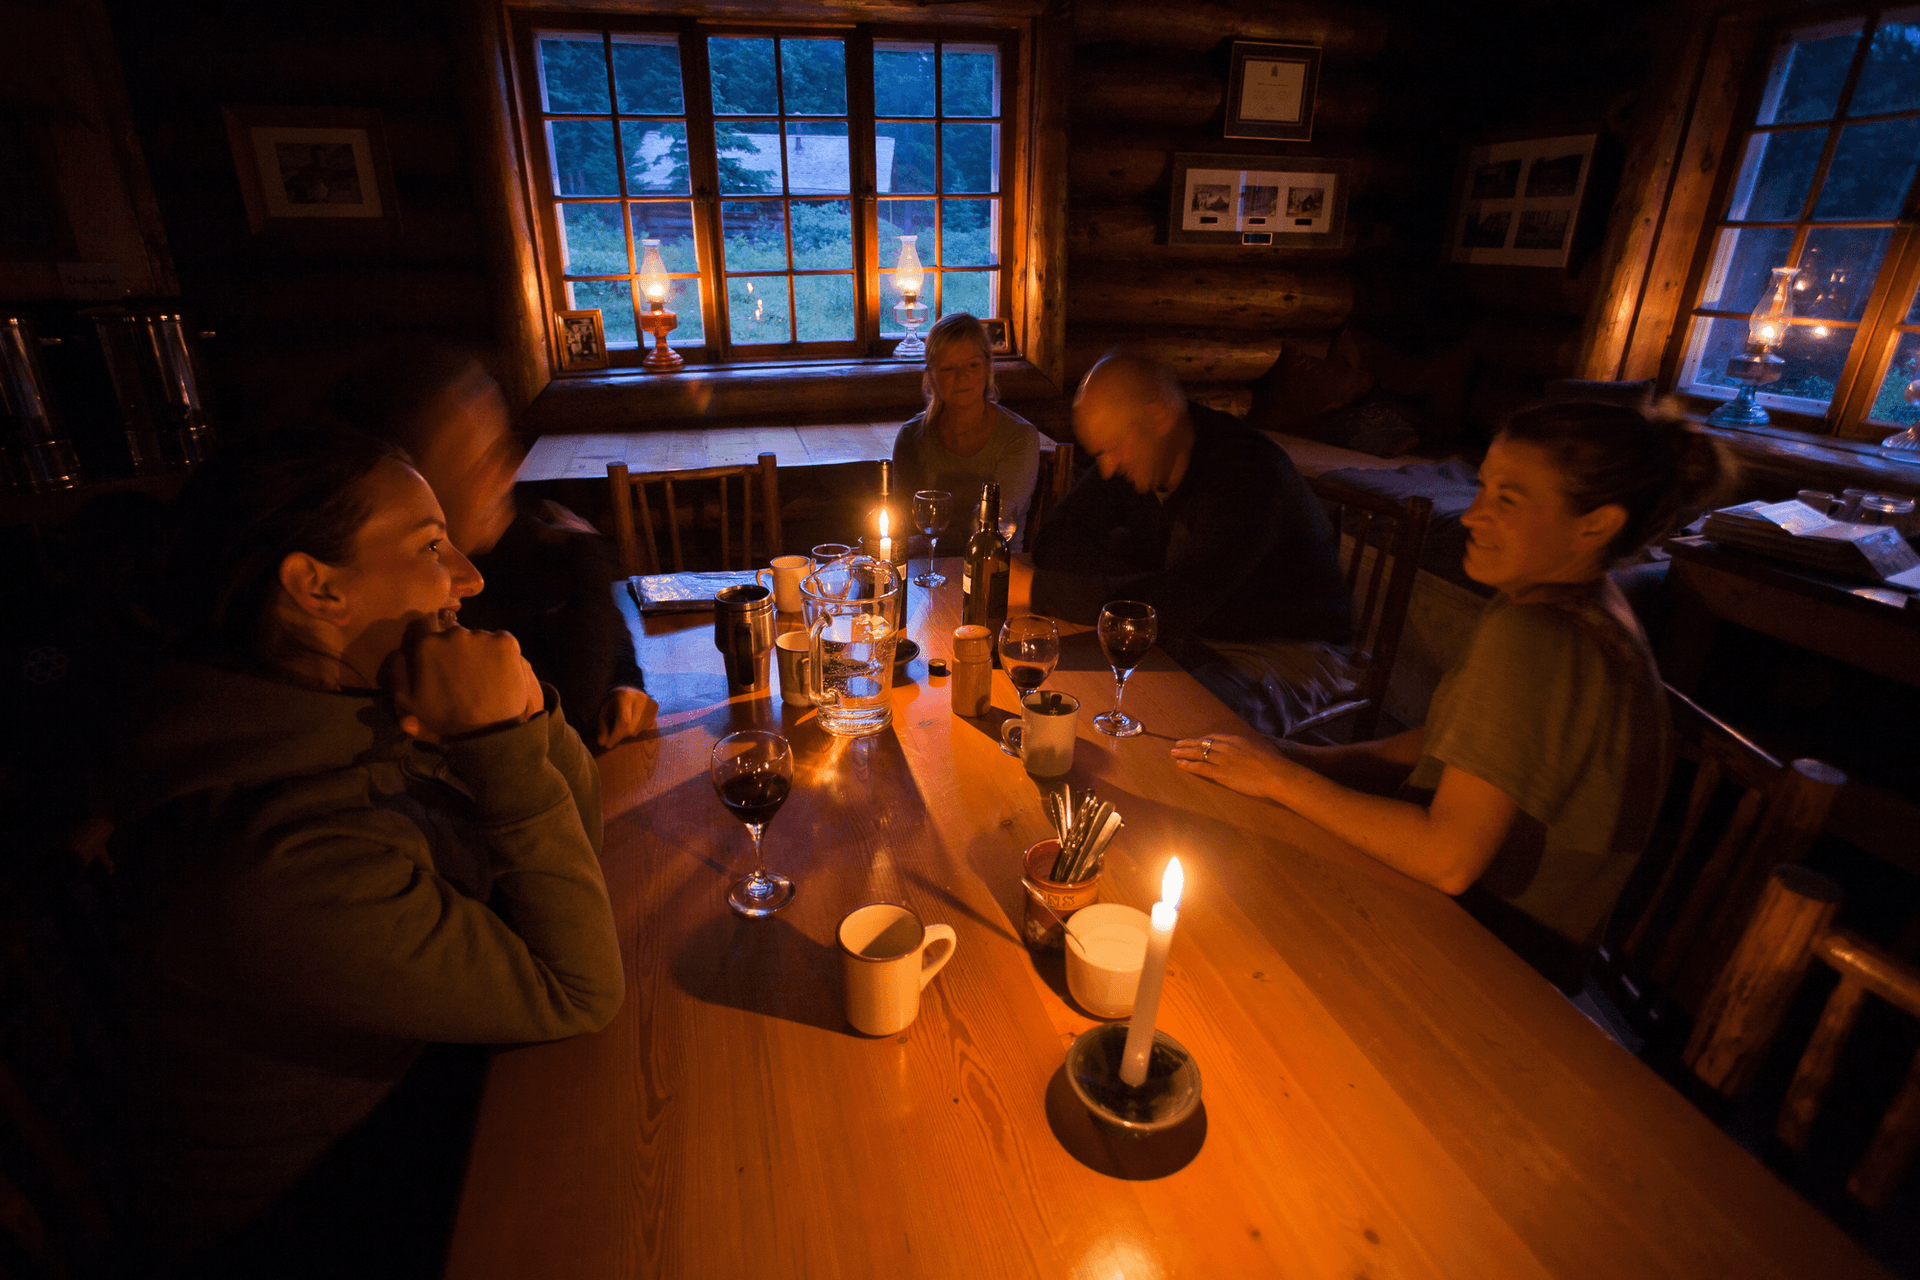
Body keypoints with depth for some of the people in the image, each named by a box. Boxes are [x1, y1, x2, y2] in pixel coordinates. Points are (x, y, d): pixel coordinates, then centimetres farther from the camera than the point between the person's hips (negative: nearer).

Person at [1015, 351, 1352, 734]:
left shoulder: (1246, 475, -26)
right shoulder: (1130, 458, -1)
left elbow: (1177, 604, -37)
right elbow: (1055, 543, -3)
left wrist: (1038, 589, -34)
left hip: (1284, 652, -6)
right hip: (1192, 637, 7)